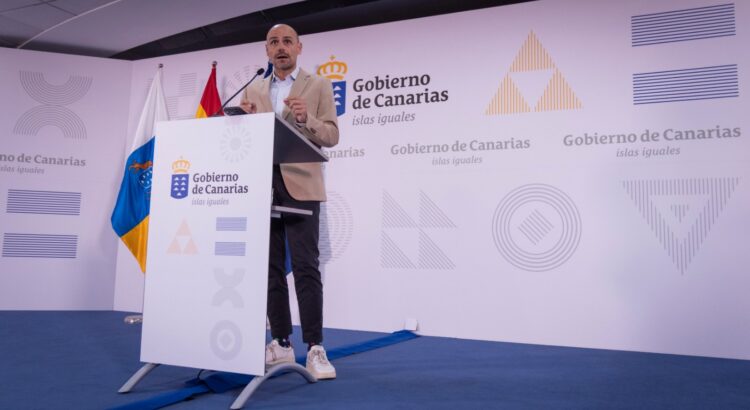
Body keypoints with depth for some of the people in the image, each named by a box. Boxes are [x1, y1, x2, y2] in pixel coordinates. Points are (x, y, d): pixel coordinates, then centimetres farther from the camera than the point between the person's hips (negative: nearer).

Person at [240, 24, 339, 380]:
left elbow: (331, 136, 1)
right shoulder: (253, 91, 18)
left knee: (305, 266, -9)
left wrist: (306, 119, -17)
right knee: (271, 266, 5)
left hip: (299, 186, -4)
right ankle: (281, 344, 14)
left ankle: (315, 348, -4)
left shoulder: (318, 86, 8)